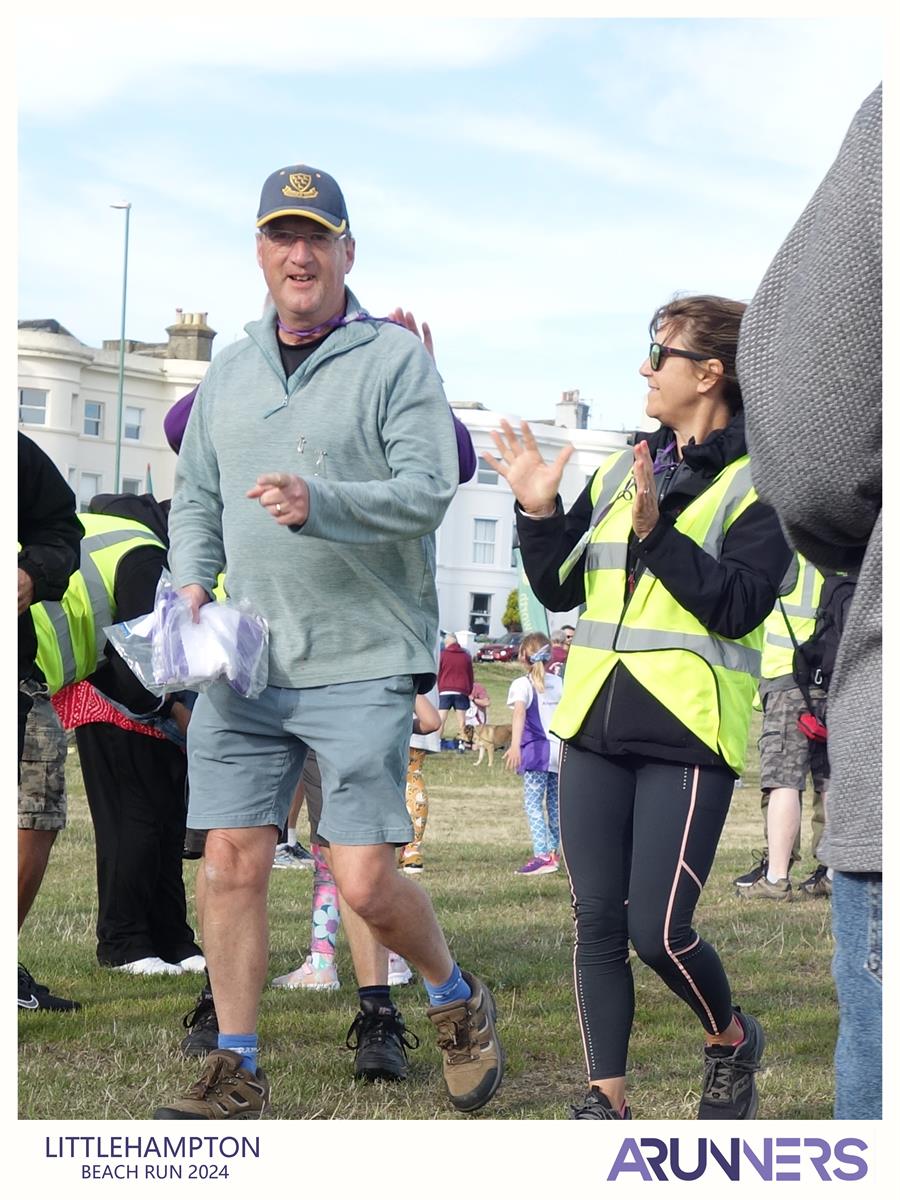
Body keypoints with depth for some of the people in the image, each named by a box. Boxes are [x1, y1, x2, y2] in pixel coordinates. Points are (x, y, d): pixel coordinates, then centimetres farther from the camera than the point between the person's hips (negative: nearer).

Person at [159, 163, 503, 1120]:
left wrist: (322, 503, -26)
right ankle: (235, 1073, 14)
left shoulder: (395, 359, -2)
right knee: (231, 863, 1)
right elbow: (195, 497, 21)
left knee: (363, 882, -7)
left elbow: (428, 489, -12)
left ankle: (458, 1002, 22)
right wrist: (192, 582, 3)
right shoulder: (230, 372, 16)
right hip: (244, 664, 5)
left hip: (362, 660, -5)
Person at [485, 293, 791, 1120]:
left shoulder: (757, 481, -4)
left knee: (657, 929, -9)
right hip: (596, 726, 6)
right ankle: (608, 1099, 13)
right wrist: (539, 512, 0)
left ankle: (731, 1041, 20)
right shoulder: (621, 473, 15)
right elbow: (560, 589, 15)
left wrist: (656, 530, -21)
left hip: (688, 734, -6)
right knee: (597, 921, 4)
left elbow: (739, 603, -16)